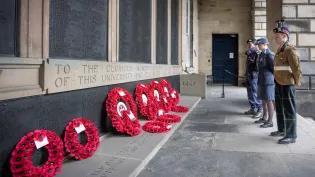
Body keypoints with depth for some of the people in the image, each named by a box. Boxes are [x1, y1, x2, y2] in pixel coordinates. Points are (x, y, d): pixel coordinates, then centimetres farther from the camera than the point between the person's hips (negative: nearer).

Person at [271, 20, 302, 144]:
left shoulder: (290, 50, -13)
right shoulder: (280, 50, 14)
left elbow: (296, 67, -15)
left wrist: (297, 82, -7)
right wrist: (277, 80, 14)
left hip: (287, 85, -9)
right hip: (279, 84, 9)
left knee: (289, 110, -3)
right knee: (279, 109, 17)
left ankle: (291, 136, 5)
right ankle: (281, 130, 31)